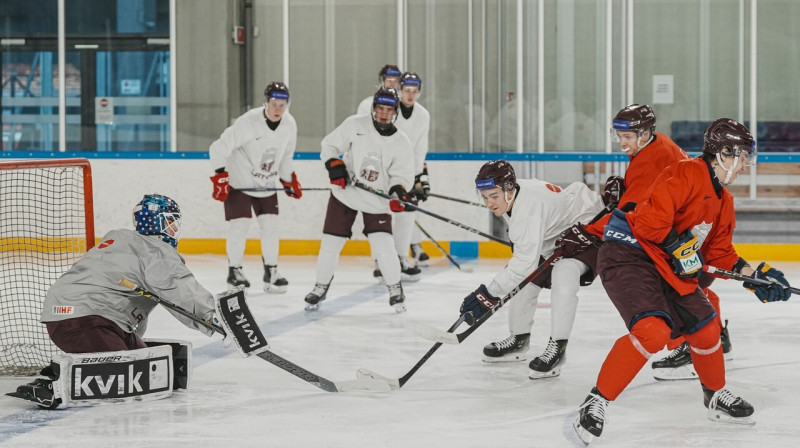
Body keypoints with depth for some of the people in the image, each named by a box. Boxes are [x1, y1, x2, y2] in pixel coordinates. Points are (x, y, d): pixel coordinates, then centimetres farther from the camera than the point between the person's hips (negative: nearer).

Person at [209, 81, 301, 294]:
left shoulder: (289, 124, -8)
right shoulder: (248, 122, -27)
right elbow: (218, 148, -24)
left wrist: (289, 180, 13)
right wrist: (220, 177, -27)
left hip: (266, 184, 5)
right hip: (239, 181, -5)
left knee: (271, 225, 1)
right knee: (239, 225, -9)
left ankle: (271, 271, 13)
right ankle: (234, 271, 6)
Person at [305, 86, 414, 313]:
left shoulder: (401, 143, -6)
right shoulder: (355, 125, -8)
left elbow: (402, 173, -4)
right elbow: (329, 145, -1)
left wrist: (398, 190, -25)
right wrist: (335, 165, -17)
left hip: (377, 200, 0)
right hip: (345, 193, 0)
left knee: (383, 244, -14)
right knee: (331, 242, 2)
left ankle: (395, 290, 4)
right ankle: (321, 288, 21)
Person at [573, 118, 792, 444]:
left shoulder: (723, 200, 16)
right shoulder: (687, 173, -16)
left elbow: (720, 252, 21)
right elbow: (651, 217, -24)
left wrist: (754, 275, 12)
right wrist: (678, 247, -21)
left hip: (666, 268, 10)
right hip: (627, 255, -10)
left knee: (705, 329, 12)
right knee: (653, 331, -27)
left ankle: (716, 396, 38)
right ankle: (596, 403, -19)